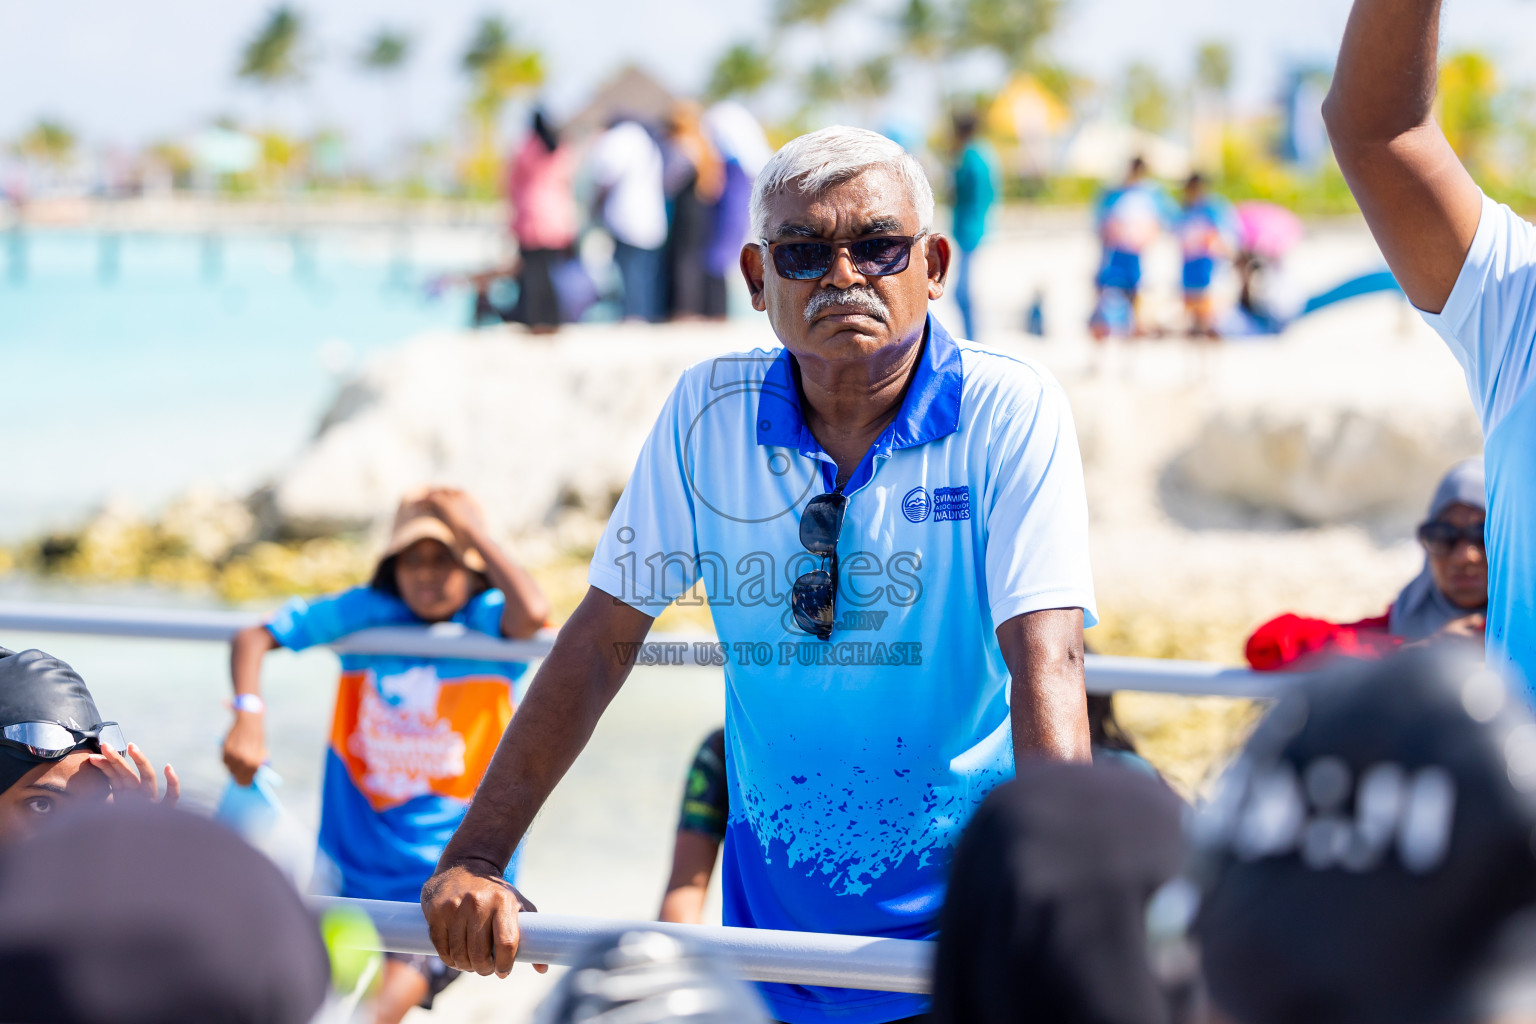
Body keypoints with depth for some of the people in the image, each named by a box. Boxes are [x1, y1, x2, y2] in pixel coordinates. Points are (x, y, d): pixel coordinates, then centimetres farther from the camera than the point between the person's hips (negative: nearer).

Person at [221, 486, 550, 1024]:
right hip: (355, 872, 4)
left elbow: (533, 613, -30)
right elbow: (253, 636, 1)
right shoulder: (367, 613, 2)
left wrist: (474, 529, -19)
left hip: (450, 877, -4)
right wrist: (247, 714, -17)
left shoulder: (488, 621, -6)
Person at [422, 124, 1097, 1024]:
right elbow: (603, 640, -2)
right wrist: (475, 861, -9)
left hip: (970, 915, -3)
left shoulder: (1011, 412, -13)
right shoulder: (708, 414, -4)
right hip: (776, 913, 3)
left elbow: (1046, 663, -23)